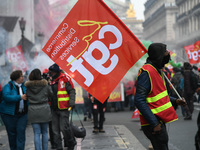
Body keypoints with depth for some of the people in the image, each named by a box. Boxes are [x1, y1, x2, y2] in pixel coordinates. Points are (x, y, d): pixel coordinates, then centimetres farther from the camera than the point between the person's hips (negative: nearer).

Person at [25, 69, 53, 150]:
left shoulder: (27, 86, -3)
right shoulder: (45, 84, -5)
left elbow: (26, 97, 4)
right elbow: (50, 94, 9)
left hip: (33, 111, 0)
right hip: (44, 110, 0)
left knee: (36, 133, 3)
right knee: (45, 132, 13)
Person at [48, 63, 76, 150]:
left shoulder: (65, 79, -6)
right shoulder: (52, 82, 14)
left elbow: (72, 91, -7)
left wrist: (72, 101, -18)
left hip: (63, 109, -7)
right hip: (54, 109, 7)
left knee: (64, 128, -9)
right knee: (55, 130, 5)